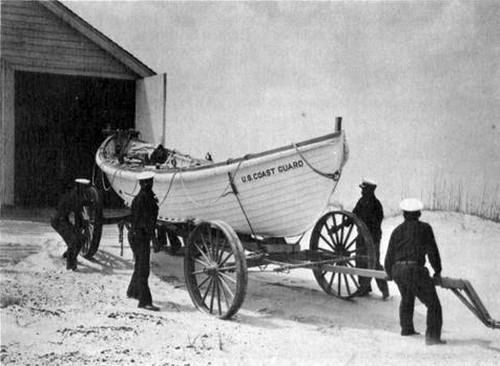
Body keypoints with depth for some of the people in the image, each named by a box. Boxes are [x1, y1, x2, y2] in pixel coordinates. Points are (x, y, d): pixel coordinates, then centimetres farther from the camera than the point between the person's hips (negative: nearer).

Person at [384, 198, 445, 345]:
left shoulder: (397, 231, 14)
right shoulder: (424, 228, 3)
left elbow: (389, 256, 14)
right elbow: (432, 252, -1)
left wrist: (389, 273, 32)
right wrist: (437, 272, 11)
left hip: (398, 271, 5)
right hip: (416, 270, -5)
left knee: (407, 299, 32)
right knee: (433, 304, 4)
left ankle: (406, 328, 43)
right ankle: (432, 336, -7)